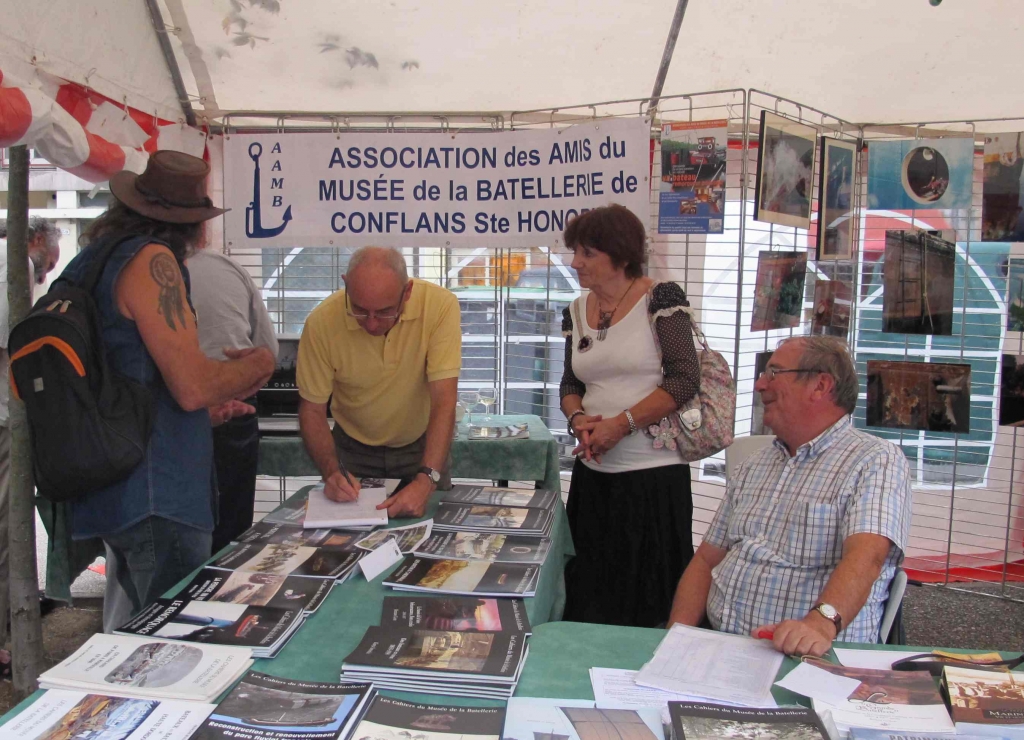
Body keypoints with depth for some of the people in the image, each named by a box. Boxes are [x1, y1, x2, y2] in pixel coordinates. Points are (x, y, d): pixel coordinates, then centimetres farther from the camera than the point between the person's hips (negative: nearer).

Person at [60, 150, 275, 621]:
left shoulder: (92, 260, 16)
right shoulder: (152, 259, -13)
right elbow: (193, 385, -19)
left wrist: (205, 413, 26)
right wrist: (258, 365, 0)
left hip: (109, 491, 10)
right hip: (156, 495, -10)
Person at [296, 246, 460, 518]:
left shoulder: (440, 305, -27)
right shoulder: (322, 322, -23)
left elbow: (444, 402, -28)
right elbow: (312, 409, -13)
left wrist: (426, 480, -39)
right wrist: (331, 471, -29)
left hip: (422, 445, -2)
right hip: (354, 450, 2)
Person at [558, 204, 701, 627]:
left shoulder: (660, 299, -7)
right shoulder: (577, 312, 10)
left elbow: (685, 379, -14)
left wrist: (620, 425, -17)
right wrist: (578, 419, -6)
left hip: (654, 473, -6)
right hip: (593, 474, 6)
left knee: (648, 609, 3)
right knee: (590, 603, 11)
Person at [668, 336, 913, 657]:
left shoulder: (877, 460, -2)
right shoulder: (755, 465, 18)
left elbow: (866, 555, -19)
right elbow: (706, 559, 15)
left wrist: (822, 622, -36)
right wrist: (678, 635, 0)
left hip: (813, 655, -5)